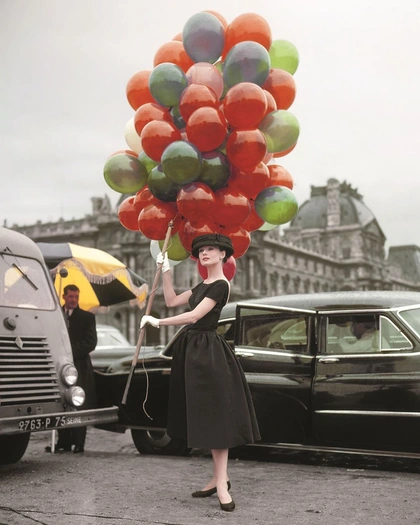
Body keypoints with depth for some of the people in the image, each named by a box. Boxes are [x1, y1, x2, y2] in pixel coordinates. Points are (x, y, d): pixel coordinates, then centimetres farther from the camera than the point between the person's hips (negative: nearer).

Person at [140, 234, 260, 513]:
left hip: (207, 352, -10)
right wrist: (166, 271, 11)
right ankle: (220, 477, 18)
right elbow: (172, 301, 19)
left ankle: (221, 483, -3)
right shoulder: (202, 285, 15)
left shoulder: (221, 285, -13)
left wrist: (158, 322, -14)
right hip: (192, 349, 10)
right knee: (205, 415, 11)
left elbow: (194, 316, -20)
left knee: (215, 414, -7)